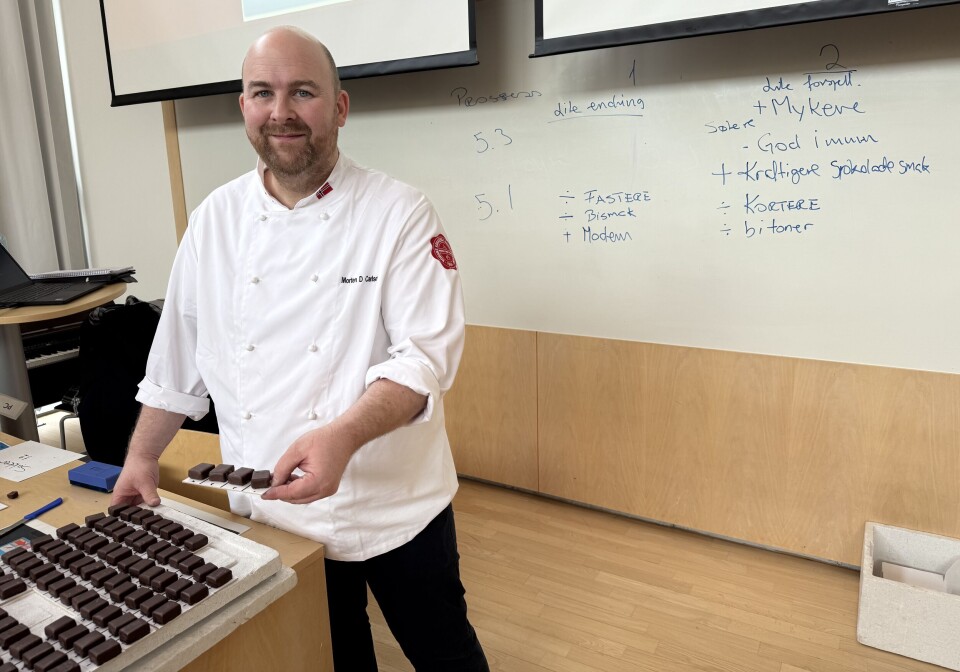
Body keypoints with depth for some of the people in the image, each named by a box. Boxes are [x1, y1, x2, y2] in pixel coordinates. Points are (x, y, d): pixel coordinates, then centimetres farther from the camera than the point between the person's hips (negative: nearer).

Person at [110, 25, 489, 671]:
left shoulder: (400, 213, -13)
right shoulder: (216, 219, 1)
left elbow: (427, 353, -19)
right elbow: (179, 355, 10)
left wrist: (342, 437, -34)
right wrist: (143, 457, 12)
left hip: (394, 505, -3)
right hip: (270, 509, 4)